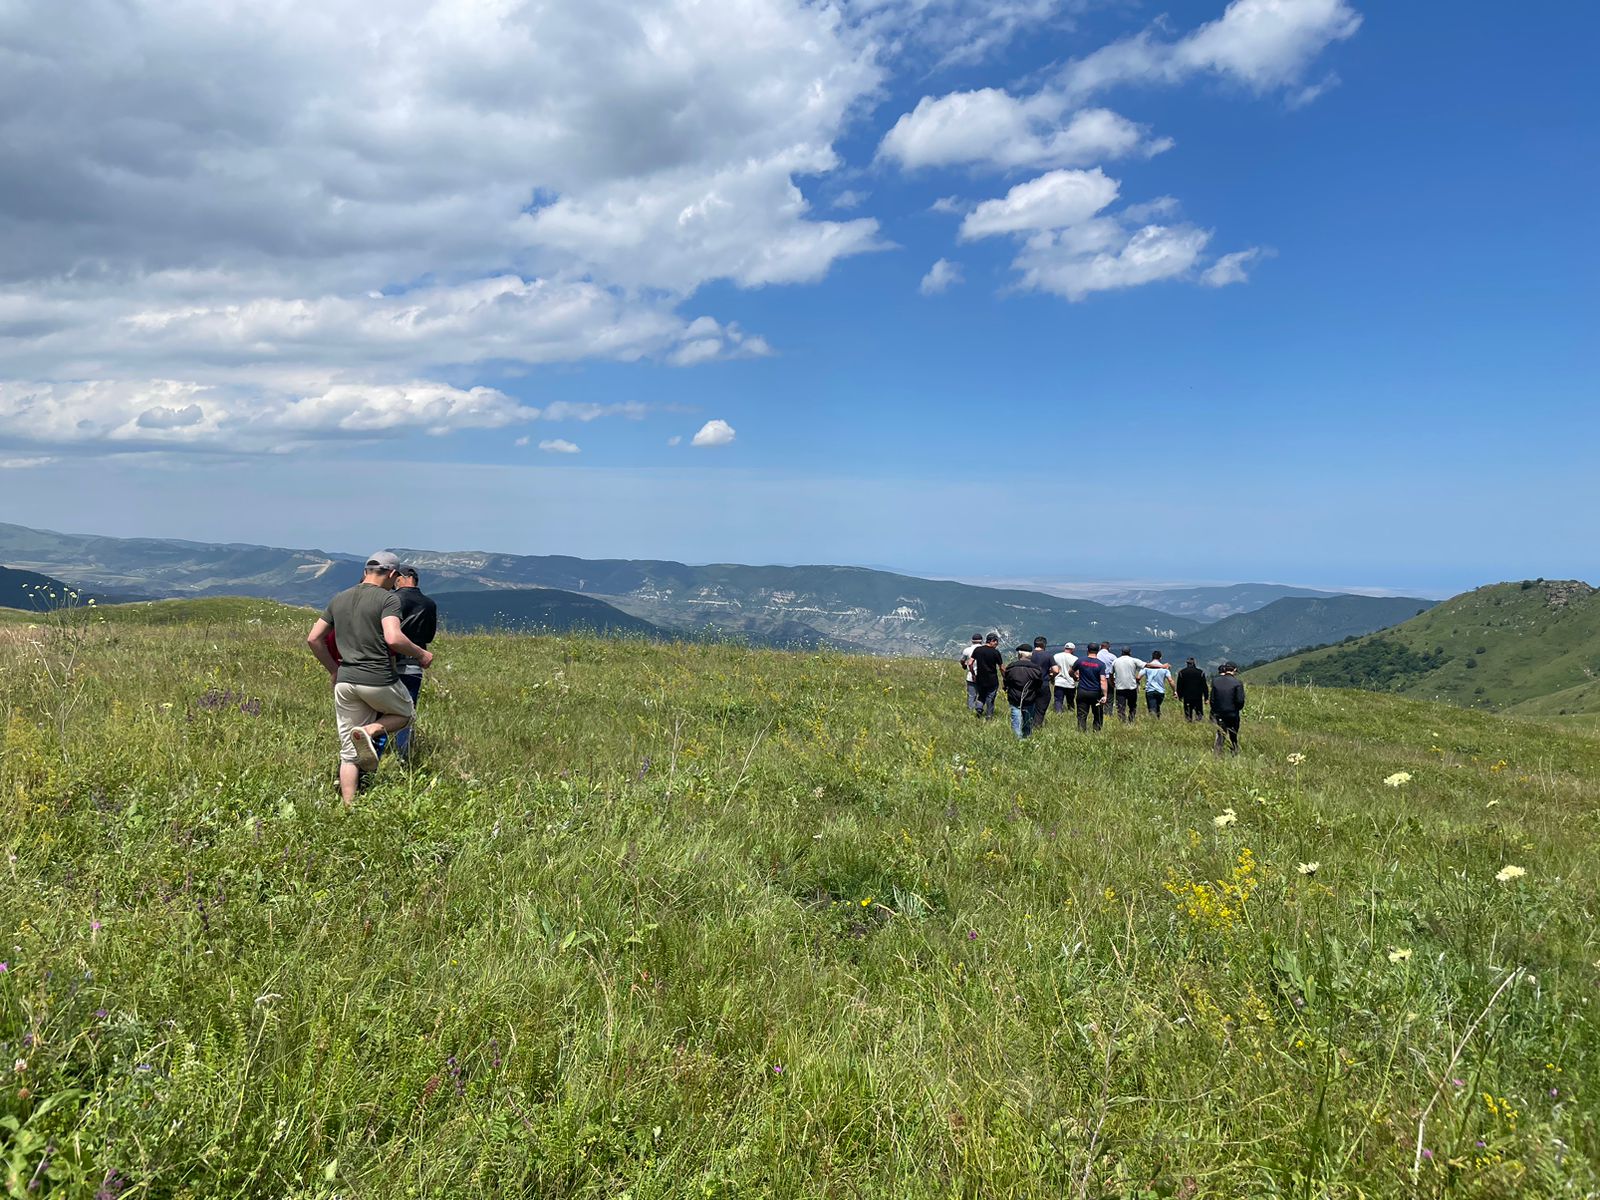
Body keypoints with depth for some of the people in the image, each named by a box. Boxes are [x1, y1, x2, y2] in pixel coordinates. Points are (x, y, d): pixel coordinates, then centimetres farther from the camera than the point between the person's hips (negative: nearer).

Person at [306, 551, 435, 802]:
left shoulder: (339, 599, 13)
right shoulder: (388, 598, -7)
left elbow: (313, 638, 14)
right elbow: (393, 639, -22)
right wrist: (421, 654, -6)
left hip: (345, 681, 6)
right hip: (379, 680, -6)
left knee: (348, 753, 11)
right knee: (403, 714, 24)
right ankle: (369, 730, -5)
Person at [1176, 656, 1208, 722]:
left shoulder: (1181, 673, -1)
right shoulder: (1200, 672, -3)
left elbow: (1179, 686, 4)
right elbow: (1204, 686, -1)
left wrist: (1180, 696, 14)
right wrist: (1206, 698, 3)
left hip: (1187, 697, 1)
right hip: (1198, 697, -1)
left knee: (1188, 716, 5)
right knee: (1199, 714, 6)